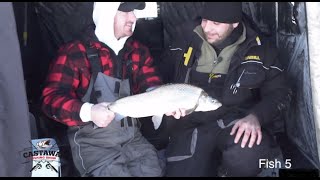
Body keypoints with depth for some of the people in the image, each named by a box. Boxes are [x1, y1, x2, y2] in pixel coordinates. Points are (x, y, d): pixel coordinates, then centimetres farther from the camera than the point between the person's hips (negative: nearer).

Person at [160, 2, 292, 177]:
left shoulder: (258, 48, 1)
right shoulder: (185, 39, 4)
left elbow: (279, 92, 4)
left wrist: (255, 117, -15)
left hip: (237, 121, -1)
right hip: (191, 122, 2)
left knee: (249, 155, -34)